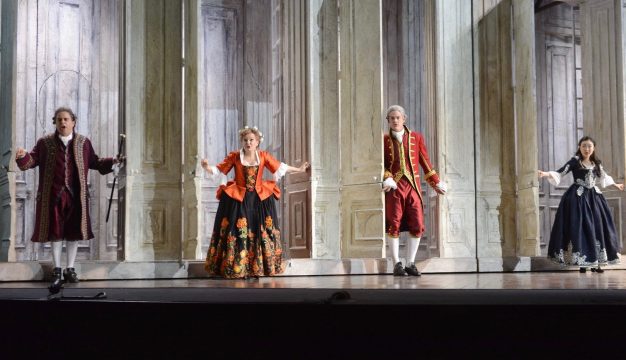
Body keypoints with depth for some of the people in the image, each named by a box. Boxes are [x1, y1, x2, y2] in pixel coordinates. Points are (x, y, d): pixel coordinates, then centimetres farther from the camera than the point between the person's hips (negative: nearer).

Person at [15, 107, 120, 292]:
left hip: (76, 195, 1)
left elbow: (94, 162, 10)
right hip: (53, 195, -1)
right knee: (55, 232, 5)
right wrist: (23, 156, -18)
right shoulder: (45, 142, 4)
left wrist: (111, 161, -2)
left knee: (74, 232, 7)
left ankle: (70, 268, 19)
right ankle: (57, 269, 15)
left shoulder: (83, 142, 6)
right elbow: (33, 160, 2)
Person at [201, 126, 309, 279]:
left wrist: (299, 170, 13)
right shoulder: (234, 156, -4)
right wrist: (206, 167, -23)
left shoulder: (263, 156, 0)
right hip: (237, 198, -2)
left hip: (260, 198, 2)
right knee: (238, 232, -2)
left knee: (261, 232, 3)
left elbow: (280, 167, 10)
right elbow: (218, 170, -3)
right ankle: (236, 268, 5)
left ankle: (259, 266, 12)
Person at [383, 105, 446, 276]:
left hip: (413, 186, 2)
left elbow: (425, 162, 13)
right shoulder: (384, 140, 5)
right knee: (393, 225, -4)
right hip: (394, 187, -2)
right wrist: (387, 180, -15)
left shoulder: (416, 137, 8)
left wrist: (436, 182, 14)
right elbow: (381, 165, 4)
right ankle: (397, 263, 7)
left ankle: (410, 263, 11)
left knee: (417, 226, -2)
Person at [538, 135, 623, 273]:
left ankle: (596, 262, 6)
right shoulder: (575, 160, -4)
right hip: (578, 197, -5)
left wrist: (616, 185, 43)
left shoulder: (596, 163, 11)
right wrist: (546, 174, -29)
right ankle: (582, 263, -6)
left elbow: (604, 177, 29)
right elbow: (561, 172, -11)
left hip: (593, 196, 5)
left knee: (597, 227, 1)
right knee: (580, 227, -7)